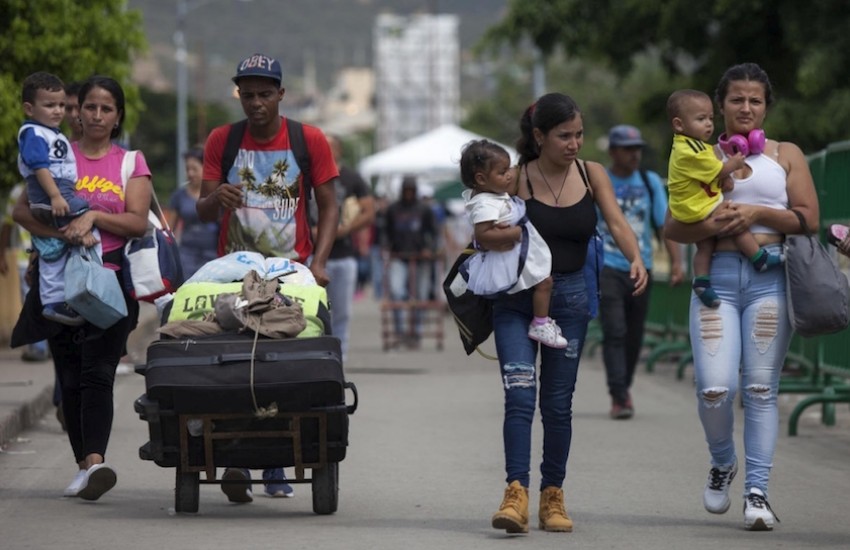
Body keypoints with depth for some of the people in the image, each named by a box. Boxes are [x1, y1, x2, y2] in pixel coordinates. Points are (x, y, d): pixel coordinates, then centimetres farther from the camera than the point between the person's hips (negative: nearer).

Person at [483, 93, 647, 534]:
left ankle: (552, 497, 16)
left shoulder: (592, 174, 3)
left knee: (558, 402, 8)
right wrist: (516, 235, -30)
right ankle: (516, 492, -20)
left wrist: (636, 258, -28)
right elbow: (485, 235, -10)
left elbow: (616, 222, -9)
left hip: (570, 298, 3)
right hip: (516, 299, -3)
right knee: (519, 396, -15)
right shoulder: (518, 178, -6)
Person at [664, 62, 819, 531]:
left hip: (769, 279, 0)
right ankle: (722, 463, 16)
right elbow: (672, 226, 10)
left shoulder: (786, 155, 13)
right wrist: (708, 226, -11)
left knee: (760, 389, -4)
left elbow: (809, 219, 4)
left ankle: (757, 491, 0)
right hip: (717, 277, 0)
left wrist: (758, 214, -9)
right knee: (714, 388, -12)